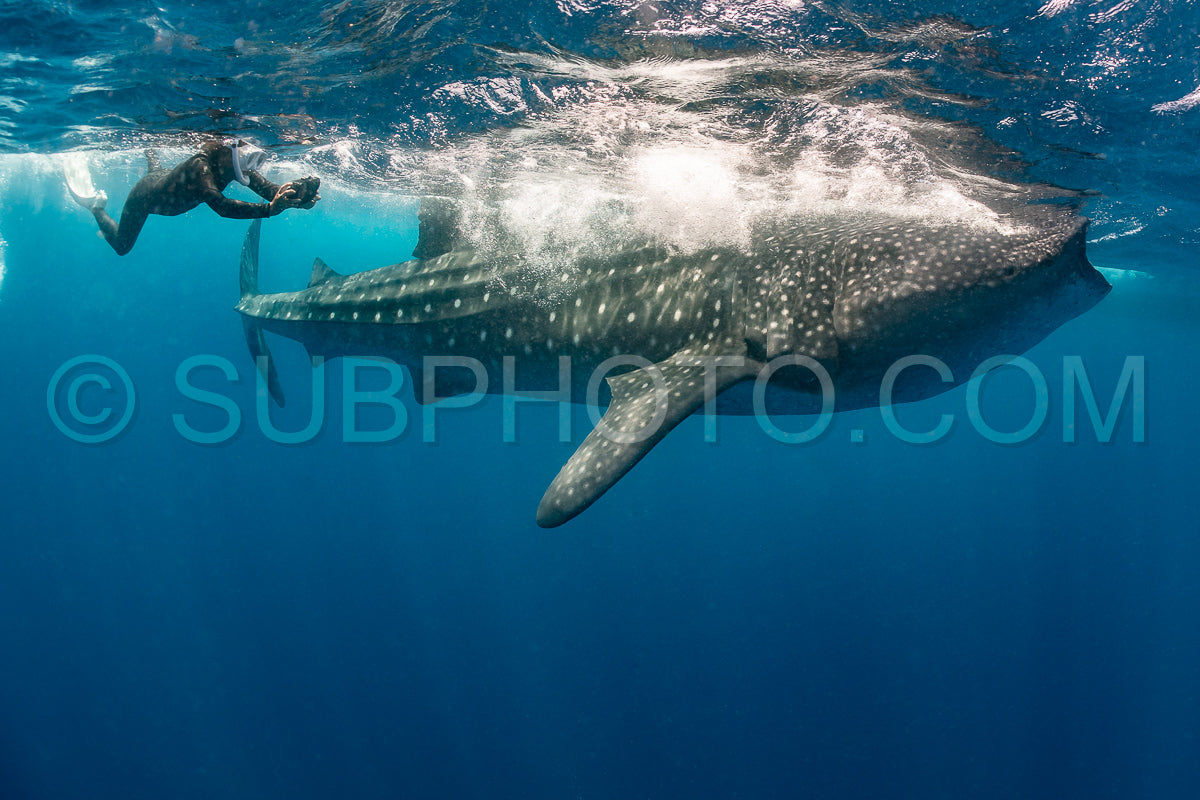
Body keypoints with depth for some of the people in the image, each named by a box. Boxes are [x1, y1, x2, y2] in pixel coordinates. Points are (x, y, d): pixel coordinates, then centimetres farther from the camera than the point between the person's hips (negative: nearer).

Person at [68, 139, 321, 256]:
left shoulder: (237, 167, -26)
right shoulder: (201, 166, -47)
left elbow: (265, 187, -39)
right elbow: (220, 205, -62)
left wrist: (291, 196, -61)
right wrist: (270, 209, -73)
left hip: (165, 184, 7)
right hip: (145, 196, -7)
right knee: (122, 245, 16)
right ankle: (96, 206, 32)